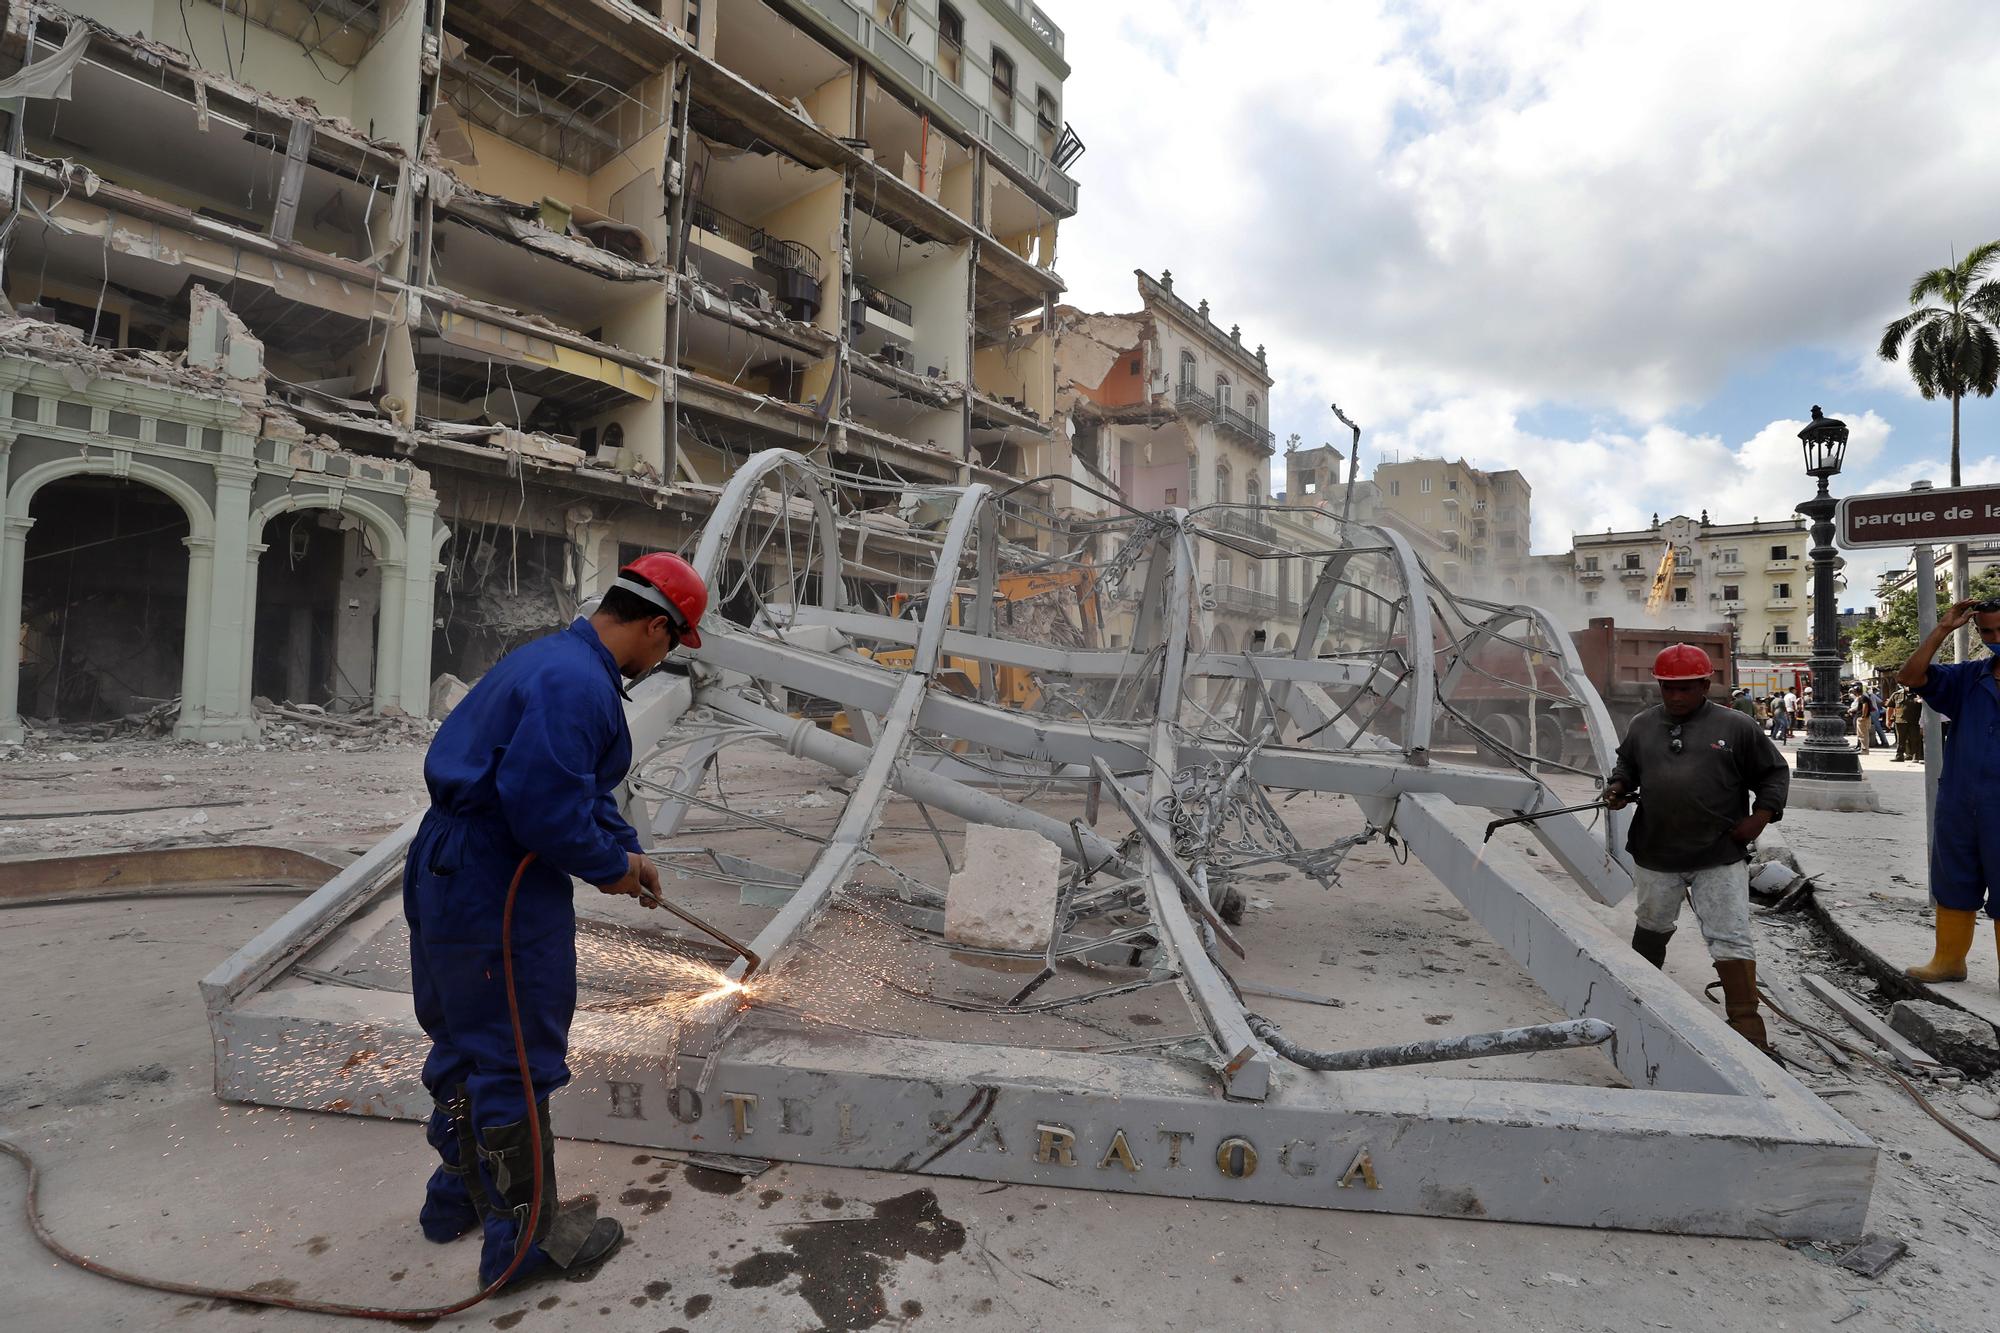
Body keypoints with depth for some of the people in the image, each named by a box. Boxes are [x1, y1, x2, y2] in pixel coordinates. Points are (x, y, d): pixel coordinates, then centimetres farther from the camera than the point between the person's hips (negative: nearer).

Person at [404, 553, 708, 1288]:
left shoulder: (554, 659, 12)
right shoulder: (578, 684, -24)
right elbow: (545, 805, -29)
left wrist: (626, 846, 14)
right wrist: (610, 865, -13)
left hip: (449, 875, 11)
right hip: (501, 894, -11)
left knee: (465, 1046, 24)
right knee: (517, 1063, 4)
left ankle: (458, 1196, 44)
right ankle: (525, 1238, 22)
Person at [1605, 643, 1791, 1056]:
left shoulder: (1735, 727, -2)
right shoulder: (1642, 725, 6)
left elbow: (1775, 772, 5)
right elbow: (1626, 766, 20)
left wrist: (1760, 817, -6)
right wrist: (1618, 787, 0)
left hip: (1720, 856, -3)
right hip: (1655, 854, 3)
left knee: (1731, 941, -3)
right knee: (1652, 928, 19)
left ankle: (1747, 1029, 5)